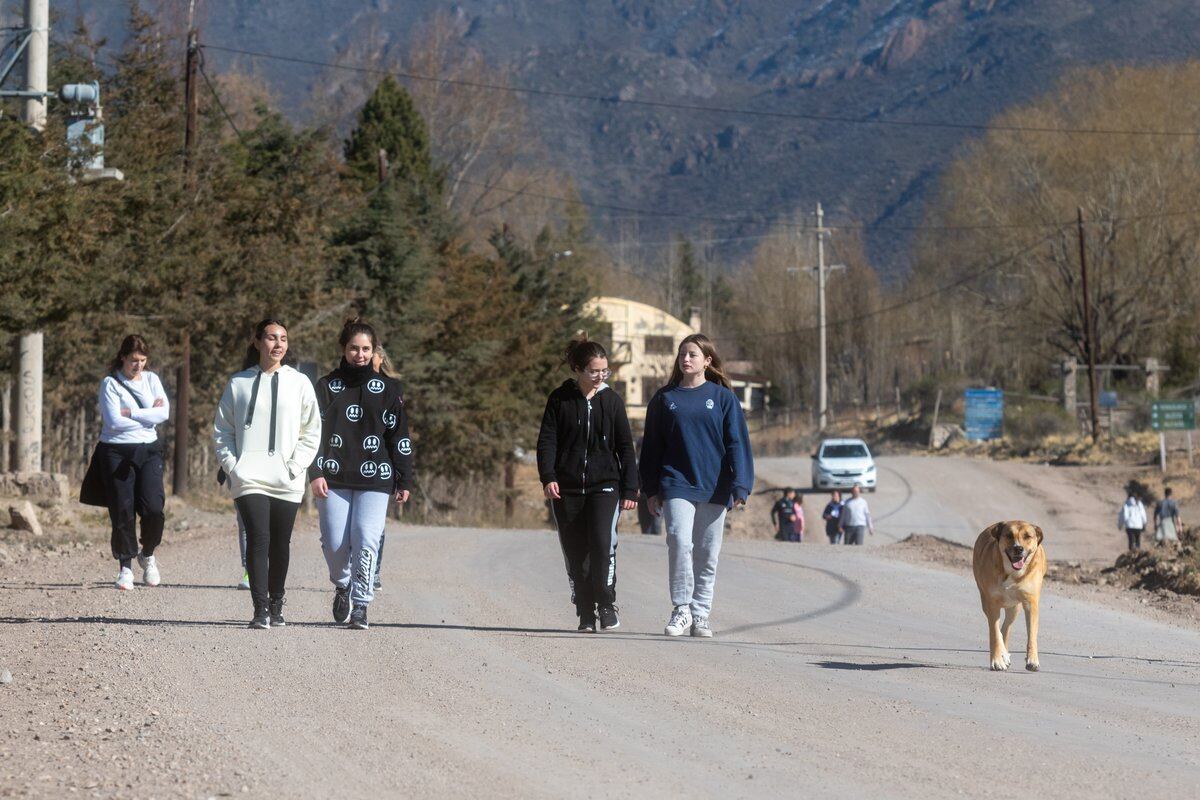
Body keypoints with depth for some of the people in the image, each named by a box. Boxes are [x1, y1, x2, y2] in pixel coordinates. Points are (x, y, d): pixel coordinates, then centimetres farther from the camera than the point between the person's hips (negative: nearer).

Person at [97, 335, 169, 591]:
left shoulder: (151, 379, 10)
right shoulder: (110, 383, -2)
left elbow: (164, 413, -3)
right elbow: (114, 421, -13)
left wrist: (131, 413, -11)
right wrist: (149, 416, -6)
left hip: (149, 450, 3)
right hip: (117, 453, -3)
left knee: (154, 508, -10)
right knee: (122, 512, -3)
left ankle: (147, 554, 16)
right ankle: (125, 567, 7)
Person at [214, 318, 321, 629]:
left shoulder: (299, 382, 7)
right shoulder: (239, 383, 7)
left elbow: (312, 431, 8)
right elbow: (221, 429, 11)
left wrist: (296, 466, -2)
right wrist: (231, 464, -1)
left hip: (286, 481, 1)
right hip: (249, 478, -1)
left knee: (280, 544, 6)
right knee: (258, 539, -13)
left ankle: (276, 604, 21)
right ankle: (260, 608, -15)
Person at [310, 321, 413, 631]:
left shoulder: (387, 388, 9)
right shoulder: (327, 386, 8)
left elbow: (399, 436, 10)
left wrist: (404, 481, 7)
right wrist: (316, 473, -7)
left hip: (374, 480, -1)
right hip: (334, 479, 1)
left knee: (366, 541, -11)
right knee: (334, 543, -2)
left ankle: (361, 604, -3)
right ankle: (342, 585, 27)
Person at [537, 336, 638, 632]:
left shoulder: (611, 400, 5)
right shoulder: (560, 399, 3)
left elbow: (625, 448, 8)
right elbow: (547, 440, 0)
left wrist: (629, 490, 4)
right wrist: (547, 477, -14)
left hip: (604, 486, -1)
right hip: (566, 489, 1)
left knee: (602, 544, -17)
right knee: (575, 553, 2)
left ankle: (606, 605, -4)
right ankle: (585, 614, 11)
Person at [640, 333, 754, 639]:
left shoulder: (723, 398, 4)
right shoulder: (665, 398, 8)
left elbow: (737, 443, 2)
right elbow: (652, 446, 11)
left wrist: (740, 487, -7)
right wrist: (652, 490, 6)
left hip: (713, 487, 0)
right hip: (676, 484, 0)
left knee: (707, 554, 4)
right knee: (679, 542, -17)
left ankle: (700, 614, 13)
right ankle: (681, 609, -8)